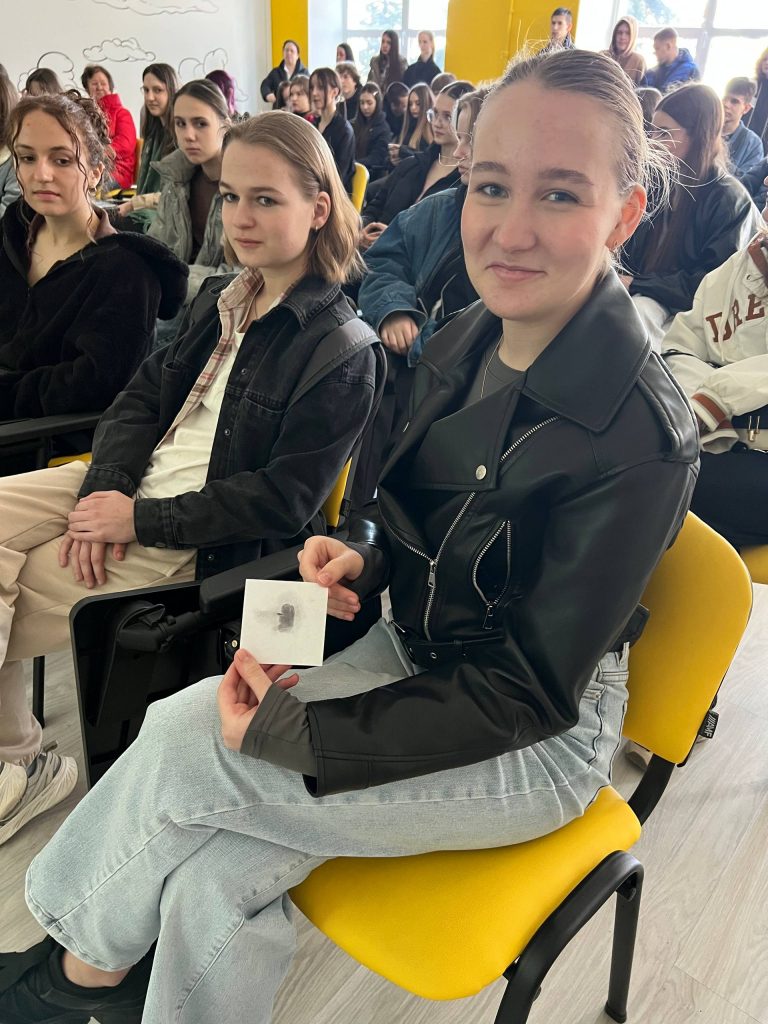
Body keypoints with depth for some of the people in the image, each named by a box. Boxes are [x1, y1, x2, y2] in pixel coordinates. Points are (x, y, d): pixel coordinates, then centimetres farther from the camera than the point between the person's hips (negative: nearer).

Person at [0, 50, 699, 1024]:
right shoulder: (466, 338, -3)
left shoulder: (641, 439, -25)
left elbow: (530, 695, -22)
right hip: (415, 652, 6)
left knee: (180, 749, -14)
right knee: (213, 884, -13)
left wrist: (284, 730, -22)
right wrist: (365, 553, -10)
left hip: (536, 748, -6)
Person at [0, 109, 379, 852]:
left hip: (193, 542, -8)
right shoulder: (223, 301, 11)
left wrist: (140, 521, -18)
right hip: (132, 484, 8)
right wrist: (104, 487, -9)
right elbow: (144, 393, 9)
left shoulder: (341, 351, -14)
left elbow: (282, 500, -18)